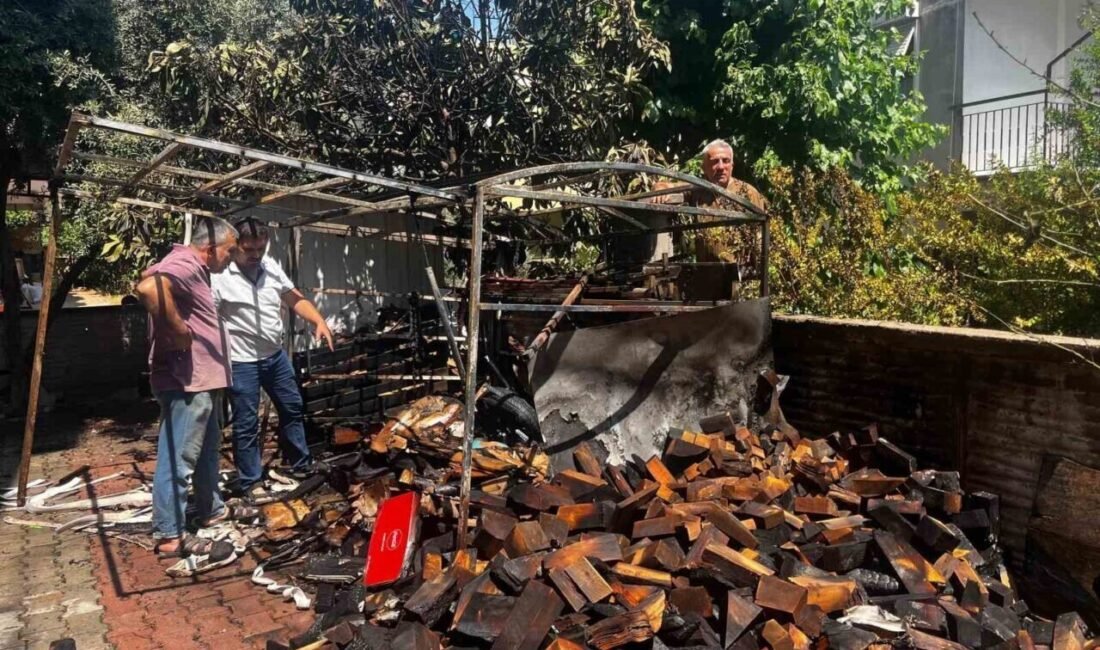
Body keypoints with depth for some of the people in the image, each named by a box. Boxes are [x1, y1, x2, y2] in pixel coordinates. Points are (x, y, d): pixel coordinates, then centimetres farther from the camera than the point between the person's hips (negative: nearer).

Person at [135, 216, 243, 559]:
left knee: (207, 449, 22)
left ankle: (211, 509, 37)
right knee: (178, 457, -4)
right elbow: (148, 287, -37)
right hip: (186, 382, -11)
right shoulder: (184, 264, -17)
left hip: (202, 380, 11)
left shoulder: (195, 269, 16)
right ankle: (170, 536, 5)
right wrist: (178, 331, -27)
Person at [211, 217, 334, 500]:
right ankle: (250, 484, 17)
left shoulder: (271, 266, 2)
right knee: (246, 423, 4)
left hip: (276, 354, 7)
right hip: (242, 362, -7)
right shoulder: (220, 276, -18)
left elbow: (295, 299, 9)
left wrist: (320, 321, -8)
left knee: (292, 407, 18)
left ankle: (302, 464, 36)